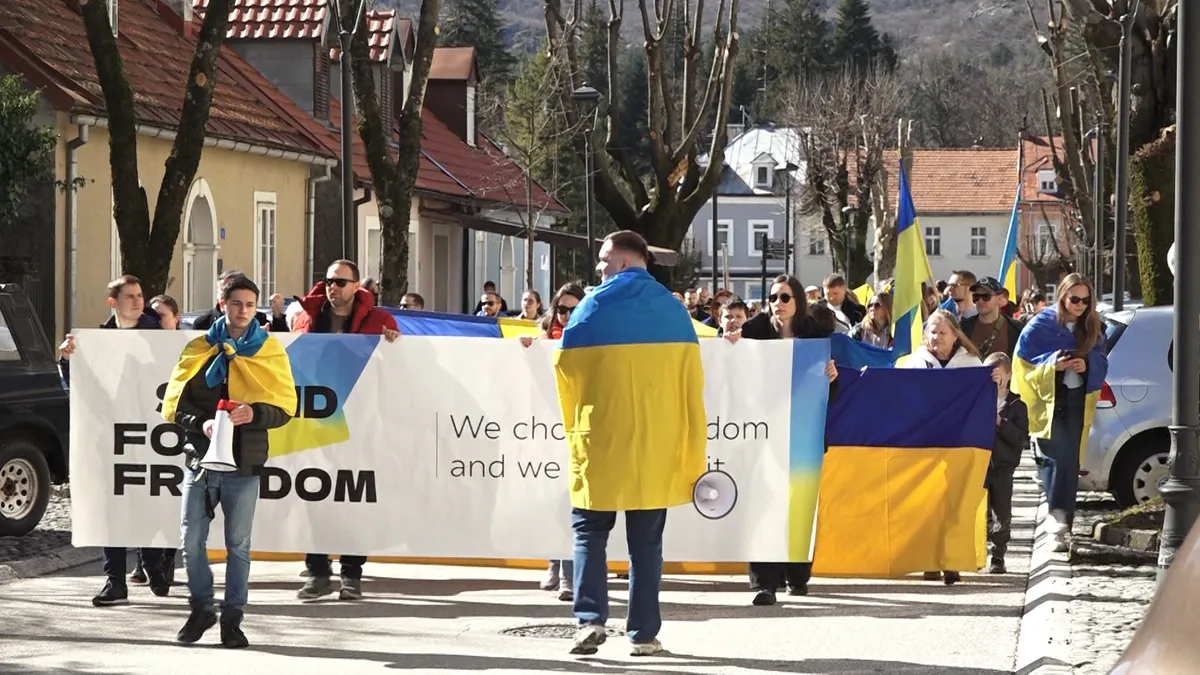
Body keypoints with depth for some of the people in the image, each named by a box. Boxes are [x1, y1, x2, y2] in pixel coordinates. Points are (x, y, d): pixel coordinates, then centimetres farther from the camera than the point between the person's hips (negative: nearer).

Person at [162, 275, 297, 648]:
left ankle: (232, 619, 12)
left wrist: (254, 413, -18)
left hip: (245, 462, -1)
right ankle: (201, 609, 20)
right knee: (192, 541, 1)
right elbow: (174, 403, 5)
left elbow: (285, 407, 2)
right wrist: (200, 423, -14)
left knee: (238, 544, 4)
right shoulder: (199, 350, 6)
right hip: (200, 459, 1)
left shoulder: (269, 351, 4)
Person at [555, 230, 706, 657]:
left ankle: (591, 619, -6)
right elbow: (692, 383, 2)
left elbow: (565, 368, -1)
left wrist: (574, 425, 19)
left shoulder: (595, 307, -6)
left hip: (601, 442, -2)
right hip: (658, 447, 3)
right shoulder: (674, 310, 3)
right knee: (646, 541, 9)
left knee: (590, 530, 9)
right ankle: (644, 632, 8)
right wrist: (692, 455, 6)